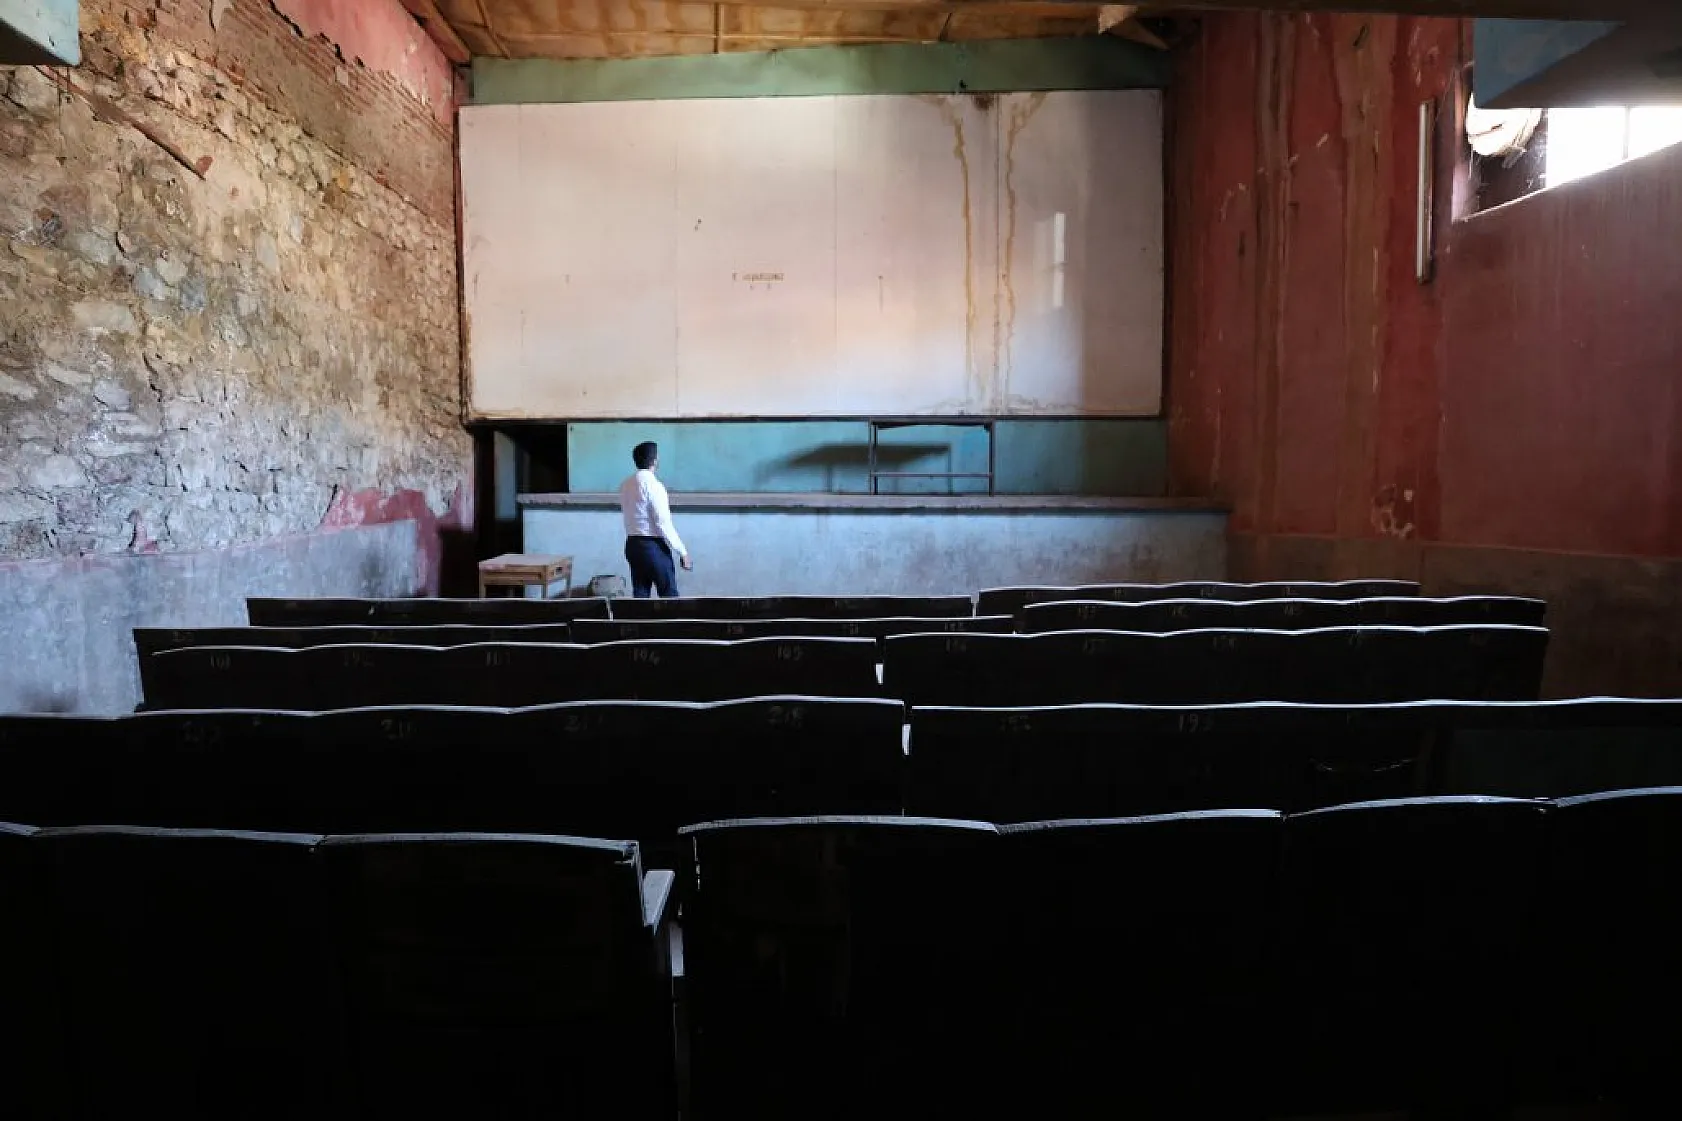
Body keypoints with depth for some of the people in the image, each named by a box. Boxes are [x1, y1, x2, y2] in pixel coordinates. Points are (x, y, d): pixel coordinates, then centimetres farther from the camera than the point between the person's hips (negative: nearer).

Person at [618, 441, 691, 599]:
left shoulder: (625, 485, 6)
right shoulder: (654, 485, -17)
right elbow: (664, 524, -19)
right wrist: (683, 552, -15)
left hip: (632, 544, 7)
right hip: (654, 547, -7)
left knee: (640, 595, 11)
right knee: (669, 597, 3)